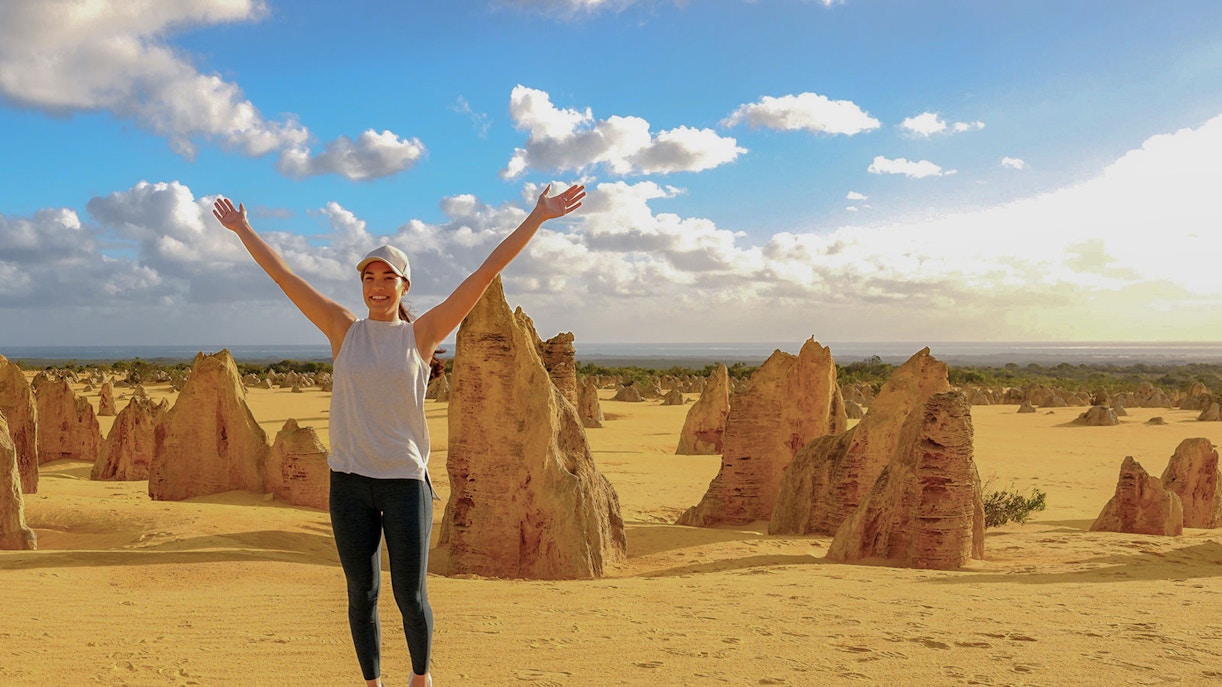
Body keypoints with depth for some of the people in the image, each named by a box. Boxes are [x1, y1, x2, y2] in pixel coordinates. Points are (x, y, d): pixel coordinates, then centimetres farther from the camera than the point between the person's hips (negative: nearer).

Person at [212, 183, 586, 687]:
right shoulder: (345, 330, 3)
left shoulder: (421, 335, -1)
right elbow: (284, 277, 10)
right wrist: (244, 230, 16)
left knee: (410, 597, 2)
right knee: (362, 595, 10)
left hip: (406, 481, -1)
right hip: (349, 481, 2)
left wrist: (537, 218, -5)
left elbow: (486, 273, -4)